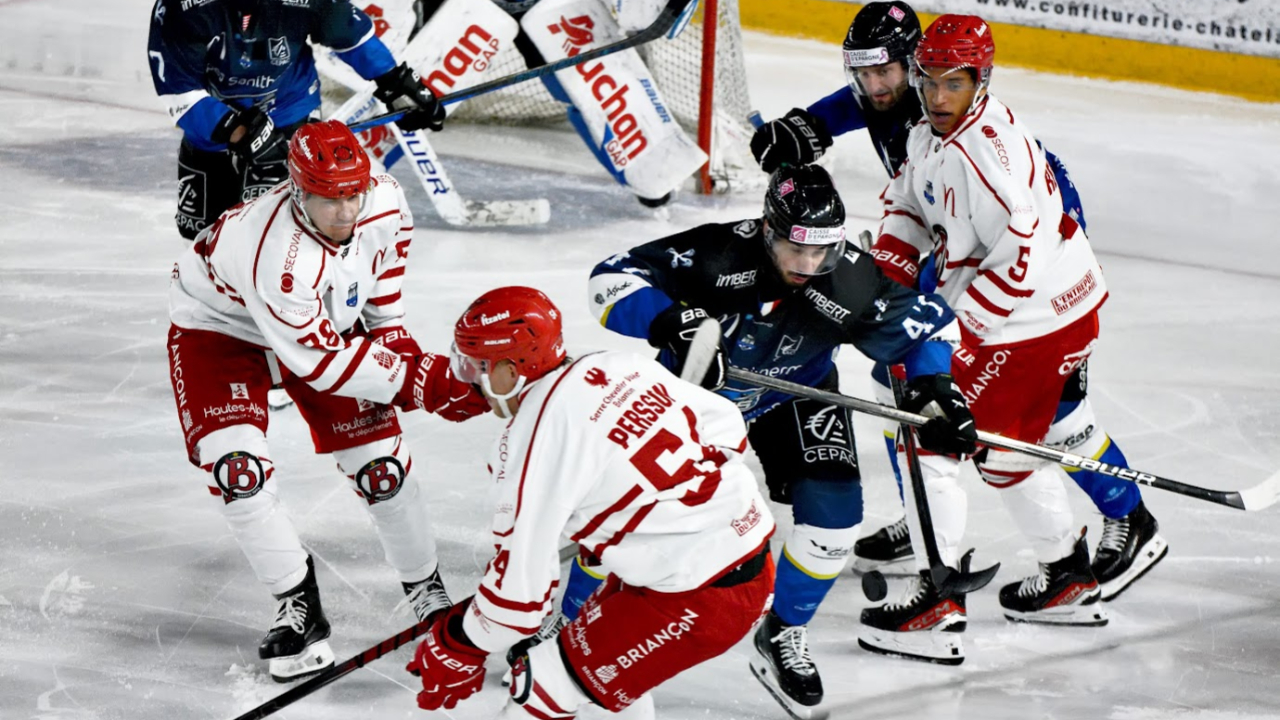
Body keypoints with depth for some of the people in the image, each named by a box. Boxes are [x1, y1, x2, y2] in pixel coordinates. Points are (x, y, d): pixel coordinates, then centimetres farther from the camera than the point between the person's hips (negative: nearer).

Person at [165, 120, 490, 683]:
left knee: (381, 462, -1)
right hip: (219, 327, -5)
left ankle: (426, 589, 20)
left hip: (329, 316, 5)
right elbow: (321, 361, -32)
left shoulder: (384, 202, -25)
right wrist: (418, 383, -29)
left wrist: (391, 335, 0)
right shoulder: (277, 258, -42)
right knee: (236, 467, -21)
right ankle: (297, 608, -3)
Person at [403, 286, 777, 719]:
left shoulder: (532, 440, -17)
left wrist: (458, 649, 1)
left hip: (701, 599, -9)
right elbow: (726, 425, 15)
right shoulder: (620, 367, 4)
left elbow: (519, 584, -14)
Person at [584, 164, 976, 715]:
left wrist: (938, 390, -25)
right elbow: (612, 278, -34)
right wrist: (666, 322, -51)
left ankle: (783, 636, 13)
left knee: (835, 511, -13)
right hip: (689, 387, -2)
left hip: (793, 397, 2)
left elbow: (927, 321, -11)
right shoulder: (718, 253, -35)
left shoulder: (852, 284, -27)